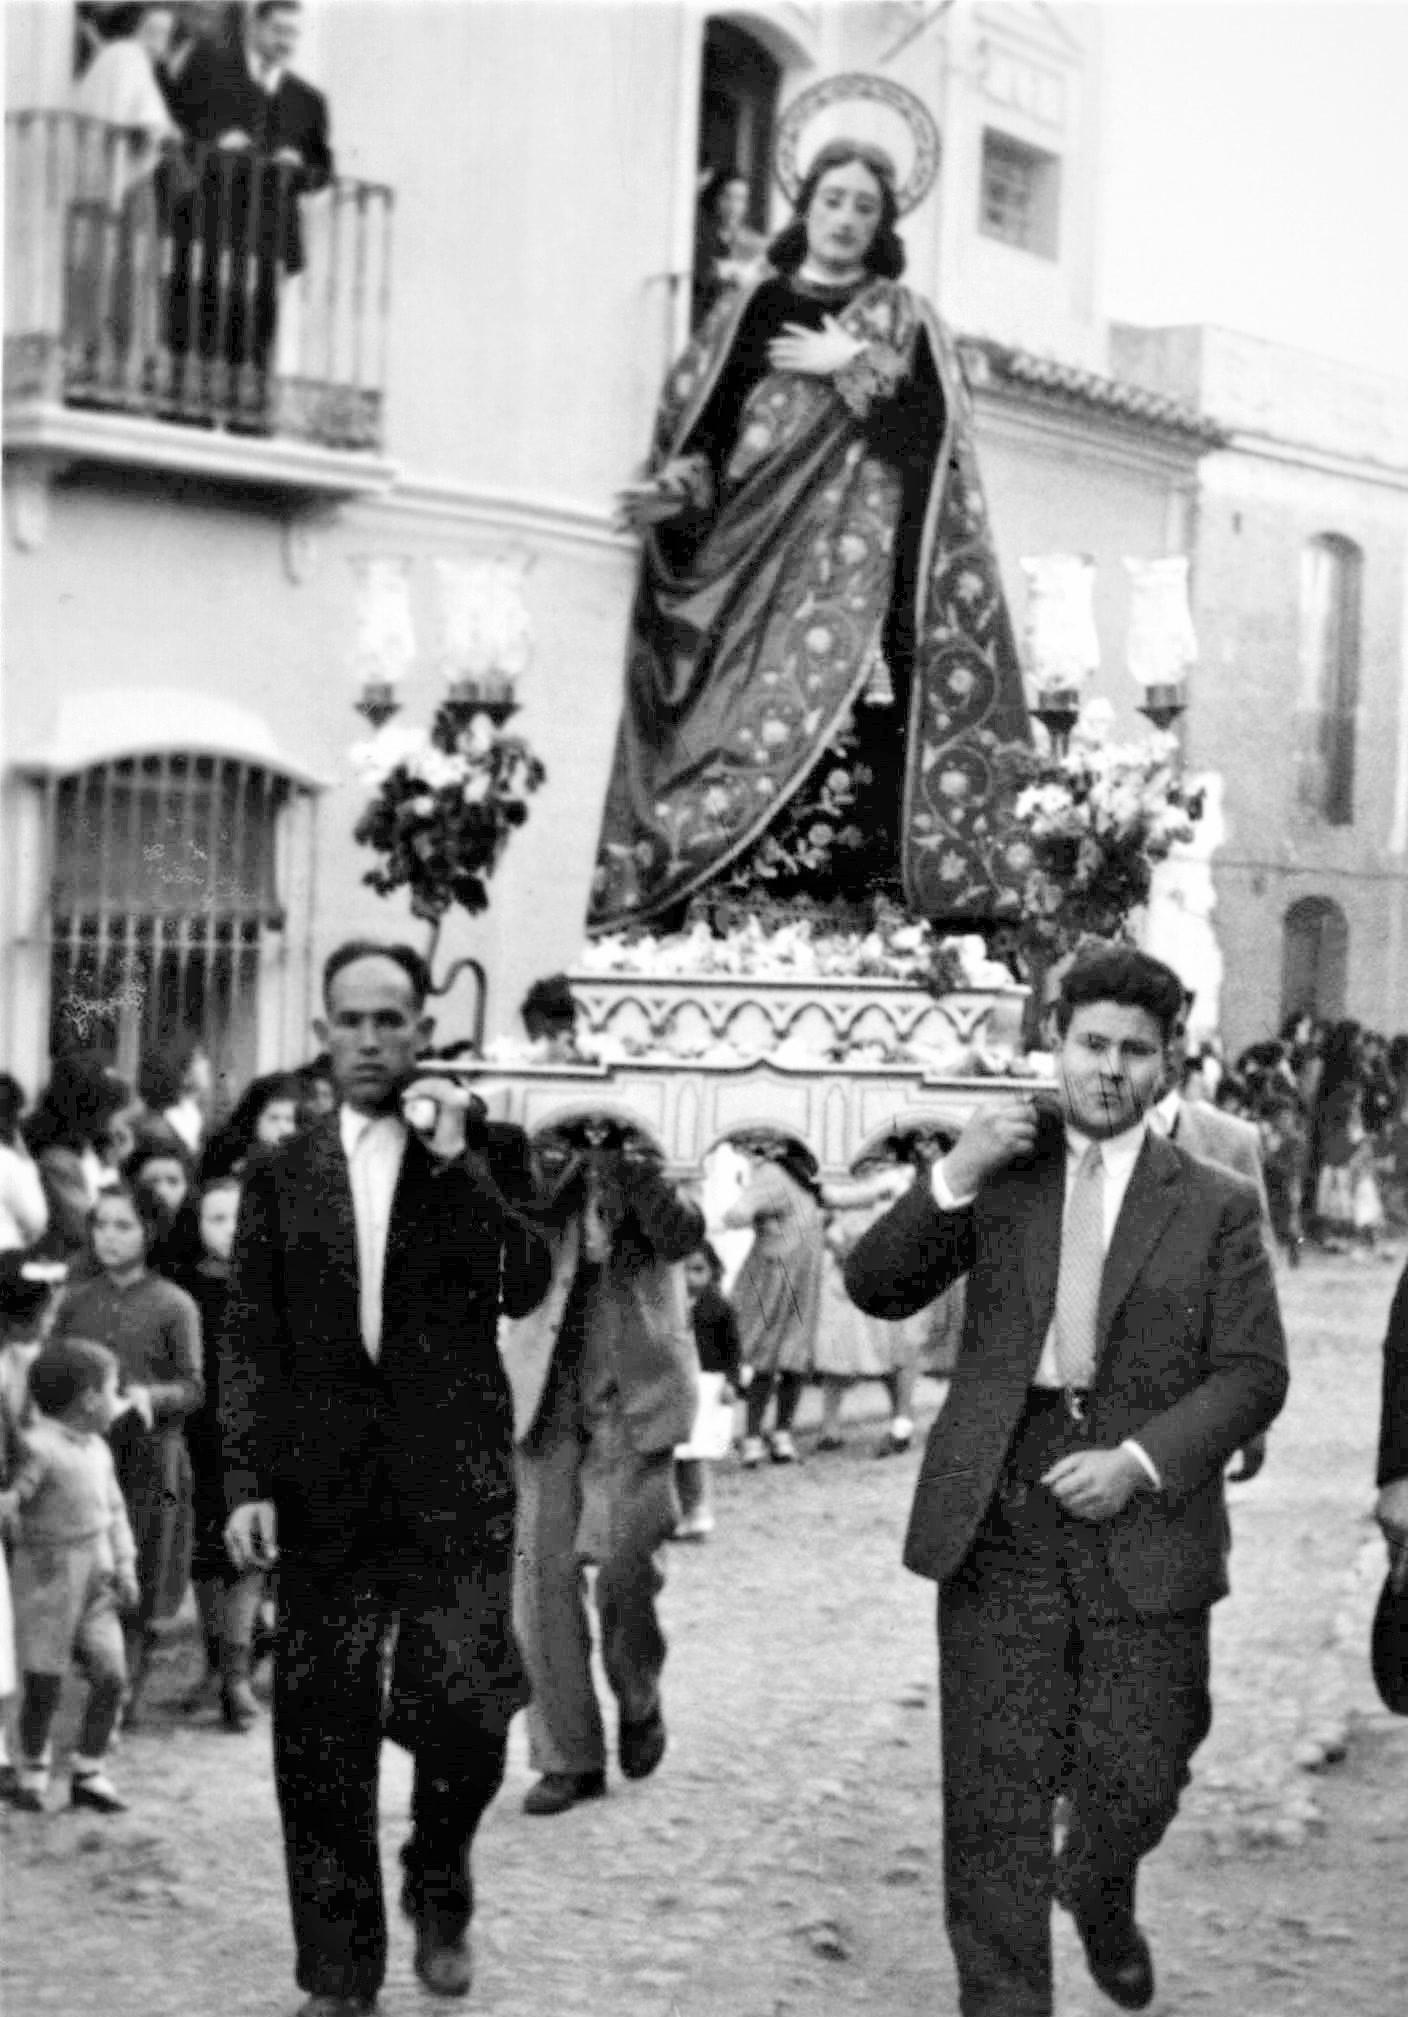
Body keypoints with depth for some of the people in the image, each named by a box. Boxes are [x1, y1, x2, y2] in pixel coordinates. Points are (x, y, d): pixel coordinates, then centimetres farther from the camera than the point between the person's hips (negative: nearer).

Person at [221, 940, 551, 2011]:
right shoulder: (282, 1174, 10)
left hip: (454, 1481, -1)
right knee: (322, 1734, 2)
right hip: (323, 1489, 2)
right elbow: (249, 1339, 7)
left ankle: (439, 1886, 18)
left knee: (462, 1706, -12)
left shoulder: (482, 1155, 8)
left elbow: (523, 1289, -6)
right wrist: (248, 1480, -3)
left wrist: (455, 1163, -12)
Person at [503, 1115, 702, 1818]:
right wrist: (567, 1152, -16)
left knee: (619, 1555, -16)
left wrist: (625, 1154, -15)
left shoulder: (649, 1161, 6)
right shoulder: (541, 1160, 8)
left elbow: (680, 1237, -14)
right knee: (542, 1569, -1)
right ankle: (567, 1756, 9)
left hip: (632, 1389, -2)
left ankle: (638, 1699, 13)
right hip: (548, 1391, 2)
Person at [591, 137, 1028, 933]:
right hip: (754, 557, 1)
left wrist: (853, 367, -5)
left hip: (858, 564, -1)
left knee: (847, 732, -15)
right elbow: (703, 428, 8)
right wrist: (676, 491, -9)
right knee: (755, 721, -11)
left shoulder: (902, 319, 14)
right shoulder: (755, 311, 15)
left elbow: (930, 428, -2)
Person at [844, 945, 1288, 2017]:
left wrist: (1141, 1462, -14)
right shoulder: (1005, 1172, 9)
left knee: (1137, 1776, 7)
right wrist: (954, 1177, -12)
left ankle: (1099, 1894, 41)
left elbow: (1253, 1374, 0)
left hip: (1143, 1527, 0)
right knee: (996, 1796, -1)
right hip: (1000, 1526, 0)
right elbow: (877, 1288, 3)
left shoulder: (1217, 1205, 4)